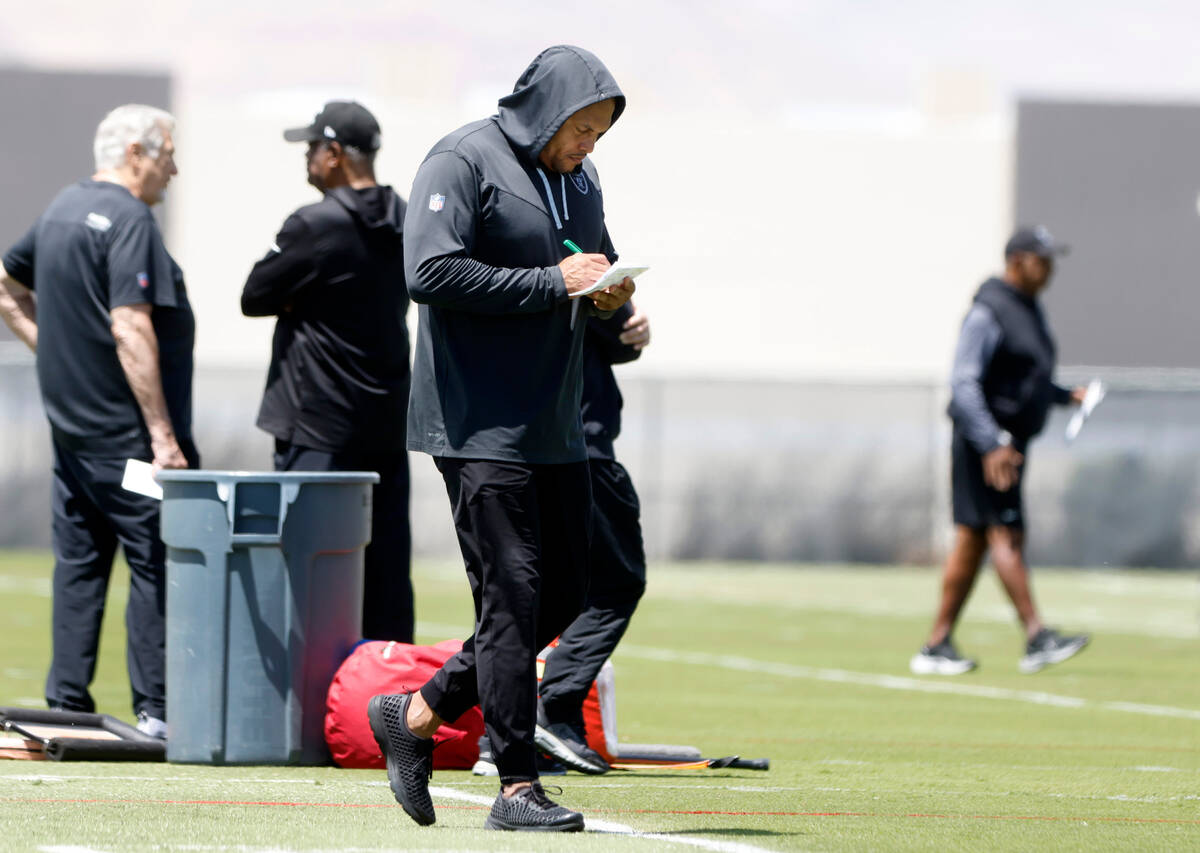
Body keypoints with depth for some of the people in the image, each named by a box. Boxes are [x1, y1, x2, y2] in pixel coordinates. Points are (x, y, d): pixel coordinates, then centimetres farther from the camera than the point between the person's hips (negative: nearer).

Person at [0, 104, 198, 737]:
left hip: (69, 422, 9)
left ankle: (67, 705, 12)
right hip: (125, 433, -9)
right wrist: (163, 435, -22)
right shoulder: (127, 220, -15)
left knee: (78, 564, 11)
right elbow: (131, 330, -22)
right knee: (155, 564, -4)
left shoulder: (61, 211, 13)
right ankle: (156, 710, -5)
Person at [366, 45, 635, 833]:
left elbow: (598, 265, 26)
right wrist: (553, 282, -21)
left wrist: (612, 292, 0)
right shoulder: (463, 163, -10)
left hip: (557, 427, 9)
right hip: (481, 430, -9)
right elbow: (431, 272, -20)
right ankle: (518, 788, -5)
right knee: (513, 597, -9)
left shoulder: (578, 179, 15)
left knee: (564, 596, 9)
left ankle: (417, 715, 21)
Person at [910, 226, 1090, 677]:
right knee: (1006, 534, -13)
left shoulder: (1030, 310, 16)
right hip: (984, 442, -10)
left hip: (1007, 444, 10)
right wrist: (993, 444, -29)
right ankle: (1037, 639, -20)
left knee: (973, 541, 8)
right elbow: (964, 384, -21)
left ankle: (937, 647, 9)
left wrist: (1066, 395, 11)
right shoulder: (988, 313, -14)